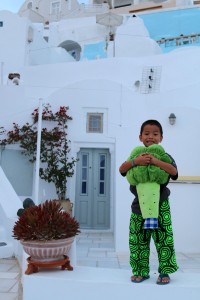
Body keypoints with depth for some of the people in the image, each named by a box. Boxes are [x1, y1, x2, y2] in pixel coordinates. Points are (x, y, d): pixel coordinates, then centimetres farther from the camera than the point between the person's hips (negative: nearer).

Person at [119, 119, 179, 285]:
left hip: (160, 206, -2)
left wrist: (155, 161, -29)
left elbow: (173, 171, -19)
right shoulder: (136, 155, 4)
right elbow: (122, 169, -10)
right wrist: (134, 161, -28)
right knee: (138, 241, 8)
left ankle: (165, 272, 17)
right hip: (139, 205, 2)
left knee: (164, 240, 2)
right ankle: (141, 271, 22)